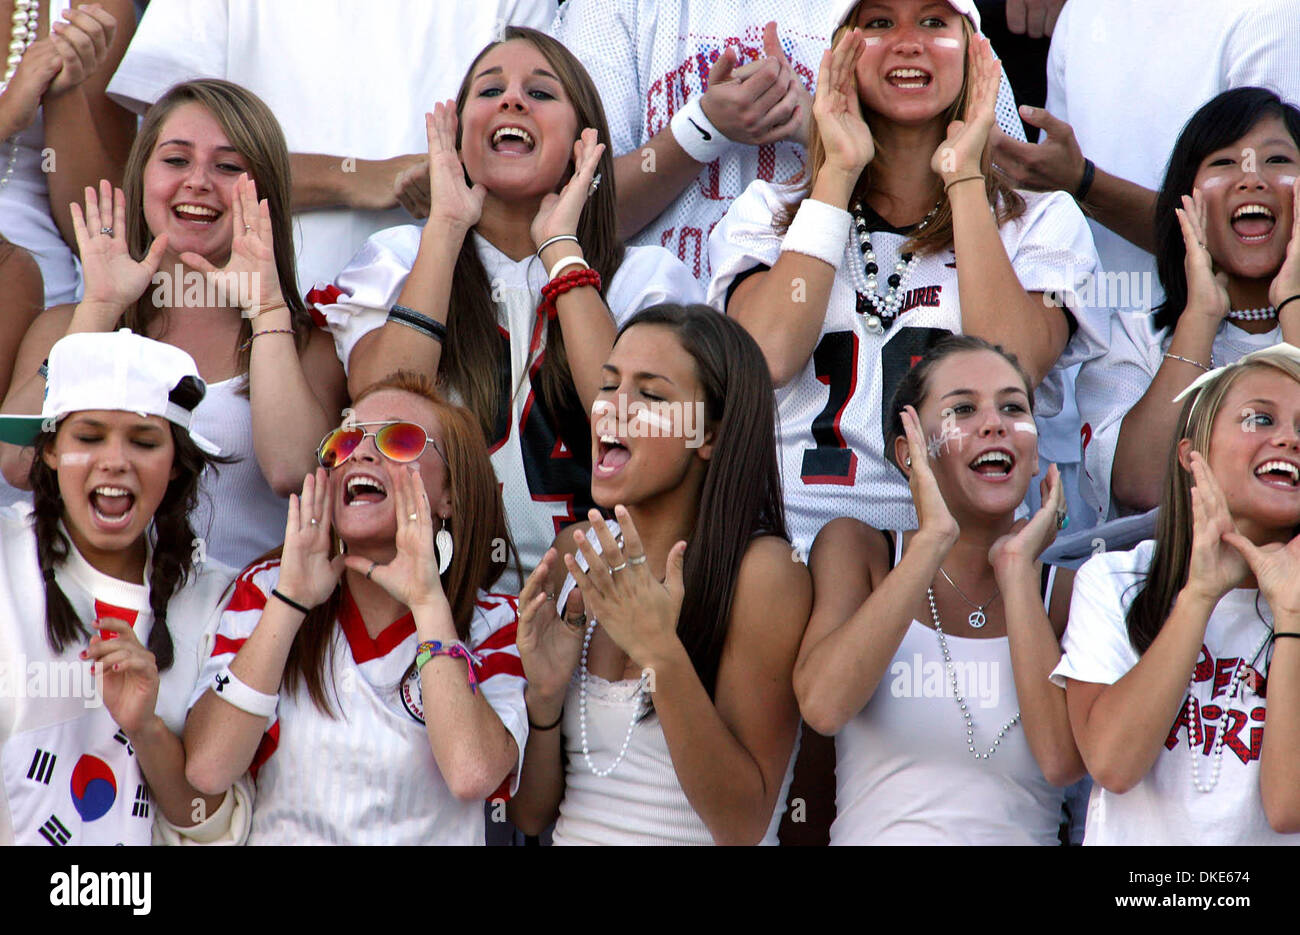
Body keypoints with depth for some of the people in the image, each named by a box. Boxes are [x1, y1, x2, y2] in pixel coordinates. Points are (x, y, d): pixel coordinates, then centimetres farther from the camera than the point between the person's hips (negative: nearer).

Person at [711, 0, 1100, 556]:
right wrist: (839, 170, 0)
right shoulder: (768, 212, 16)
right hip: (791, 539, 1)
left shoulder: (1043, 221, 14)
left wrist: (964, 177, -1)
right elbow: (769, 354, -5)